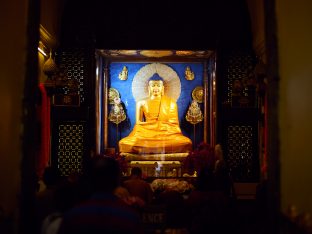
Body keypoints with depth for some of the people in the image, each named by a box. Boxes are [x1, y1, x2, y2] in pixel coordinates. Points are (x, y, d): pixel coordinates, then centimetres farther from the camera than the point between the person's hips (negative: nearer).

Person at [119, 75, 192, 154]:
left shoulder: (171, 103, 14)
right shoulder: (141, 103, 14)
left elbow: (174, 123, 11)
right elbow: (138, 123, 12)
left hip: (167, 133, 0)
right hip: (146, 134, 0)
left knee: (185, 143, -34)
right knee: (124, 143, -31)